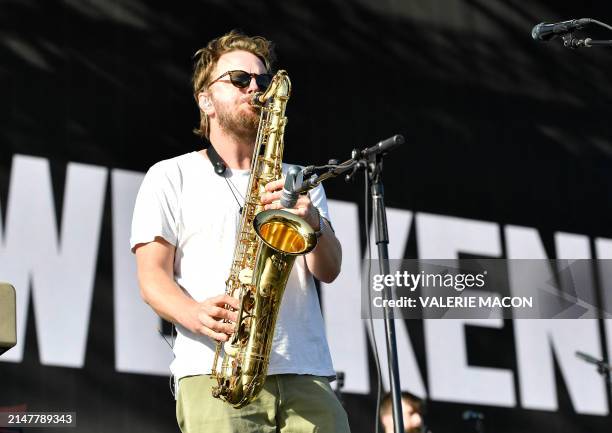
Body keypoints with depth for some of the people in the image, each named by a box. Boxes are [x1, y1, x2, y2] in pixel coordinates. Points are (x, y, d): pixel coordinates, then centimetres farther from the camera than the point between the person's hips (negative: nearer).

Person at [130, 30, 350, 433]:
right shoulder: (170, 177, 13)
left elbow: (329, 270, 12)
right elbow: (152, 276, 3)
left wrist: (313, 221, -10)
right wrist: (197, 316, -17)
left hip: (307, 374, 3)